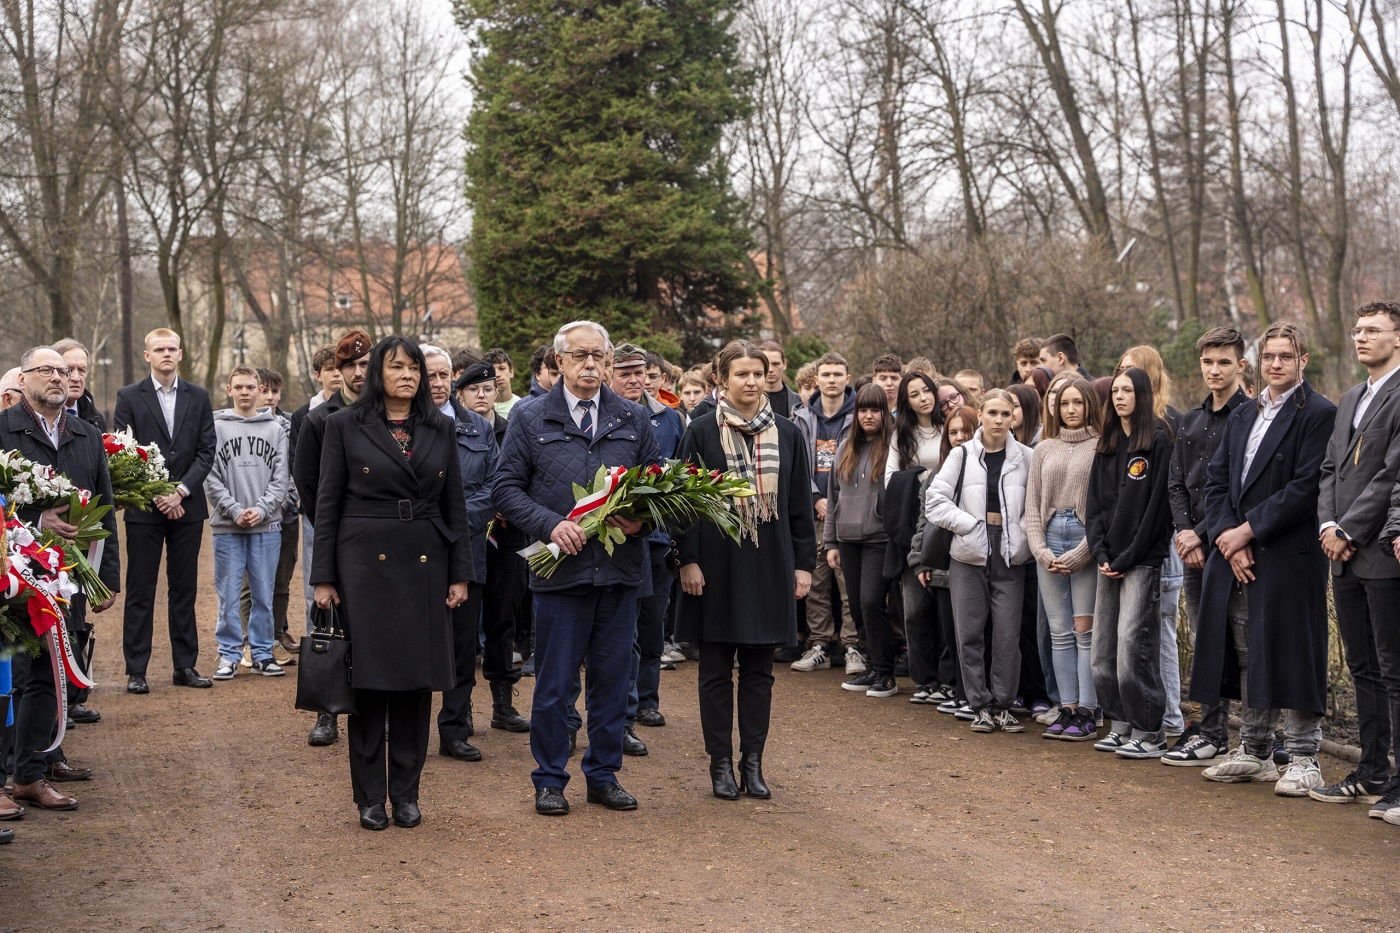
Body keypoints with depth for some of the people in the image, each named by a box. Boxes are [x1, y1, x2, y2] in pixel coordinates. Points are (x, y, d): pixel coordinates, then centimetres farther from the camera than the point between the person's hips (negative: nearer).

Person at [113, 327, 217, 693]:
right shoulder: (129, 397, 2)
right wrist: (156, 494, -10)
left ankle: (185, 666, 14)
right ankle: (136, 670, 6)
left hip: (187, 506, 2)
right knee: (140, 591, 1)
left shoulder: (198, 397, 8)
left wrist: (181, 490, -9)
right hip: (144, 509, -2)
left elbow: (206, 451, 3)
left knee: (185, 589, 7)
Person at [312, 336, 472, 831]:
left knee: (417, 682, 5)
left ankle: (406, 793, 16)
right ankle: (369, 796, 11)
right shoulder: (345, 425, 1)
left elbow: (455, 505, 10)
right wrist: (323, 577, -4)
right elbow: (327, 503, 1)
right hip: (366, 562, -3)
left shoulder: (440, 429, 9)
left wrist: (460, 573, 4)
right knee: (369, 680, -1)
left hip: (425, 564, 3)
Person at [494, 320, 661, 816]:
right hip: (560, 568, -2)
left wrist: (641, 519, -8)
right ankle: (550, 780, 17)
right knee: (553, 682, 4)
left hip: (619, 568, 2)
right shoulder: (530, 419, 2)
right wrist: (551, 524, -14)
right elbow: (507, 488, 1)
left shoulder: (634, 418, 9)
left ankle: (604, 775, 23)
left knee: (612, 677, 9)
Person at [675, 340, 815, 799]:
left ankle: (752, 762, 16)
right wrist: (688, 560, -9)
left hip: (770, 566, 2)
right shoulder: (701, 433, -2)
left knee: (759, 669, 8)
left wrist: (804, 563, 5)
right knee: (717, 670, 4)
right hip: (717, 564, -2)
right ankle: (721, 764, 13)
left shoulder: (788, 435, 6)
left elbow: (800, 505, 8)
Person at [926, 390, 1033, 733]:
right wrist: (971, 524, -8)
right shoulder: (962, 455, 2)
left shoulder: (1025, 458, 1)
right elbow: (935, 501, -2)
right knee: (970, 634, 3)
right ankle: (980, 706, 14)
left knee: (1007, 635, -1)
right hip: (969, 556, 1)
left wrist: (1021, 532, -11)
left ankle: (1003, 705, 12)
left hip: (1009, 558, 0)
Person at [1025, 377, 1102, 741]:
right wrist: (1041, 549, -2)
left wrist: (1079, 554, -12)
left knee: (1085, 630, -5)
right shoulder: (1044, 449, 14)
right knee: (1059, 631, 6)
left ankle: (1087, 714, -1)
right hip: (1050, 538, 5)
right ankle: (1067, 709, 11)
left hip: (1087, 540, -5)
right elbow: (1032, 504, 12)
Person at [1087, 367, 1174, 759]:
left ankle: (1148, 733, -2)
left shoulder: (1158, 441, -6)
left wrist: (1128, 558, -12)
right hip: (1110, 561, 7)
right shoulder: (1107, 445, 15)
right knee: (1103, 648, 6)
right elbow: (1095, 503, 13)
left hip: (1142, 560, -7)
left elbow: (1157, 505, -11)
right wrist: (1100, 553, 0)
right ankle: (1121, 725, 15)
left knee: (1134, 644, -10)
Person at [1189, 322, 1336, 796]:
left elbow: (1306, 487, -15)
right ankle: (1254, 752, 22)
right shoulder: (1242, 417, 17)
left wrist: (1248, 531, -14)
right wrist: (1228, 537, -5)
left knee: (1291, 657, -3)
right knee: (1247, 658, 12)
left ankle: (1304, 760, 7)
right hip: (1235, 557, 7)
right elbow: (1216, 480, 10)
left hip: (1288, 557, -7)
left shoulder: (1319, 415, -6)